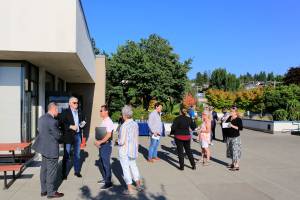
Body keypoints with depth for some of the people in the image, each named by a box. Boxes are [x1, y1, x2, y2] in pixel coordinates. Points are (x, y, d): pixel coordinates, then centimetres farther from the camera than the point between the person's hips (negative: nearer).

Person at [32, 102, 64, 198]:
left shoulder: (41, 118, 6)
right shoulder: (52, 121, -23)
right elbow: (58, 136, -16)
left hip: (43, 147, 10)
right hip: (51, 149, -9)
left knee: (44, 169, 17)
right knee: (52, 171, 3)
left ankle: (44, 190, 28)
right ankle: (51, 192, 14)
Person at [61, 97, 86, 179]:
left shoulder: (79, 112, 12)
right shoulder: (65, 112, -5)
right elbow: (62, 123, -12)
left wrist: (82, 124, 0)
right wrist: (71, 126, -21)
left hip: (78, 135, 5)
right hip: (68, 136, -5)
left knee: (77, 155, 13)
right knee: (66, 155, 2)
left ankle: (77, 171, 25)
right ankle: (64, 173, 11)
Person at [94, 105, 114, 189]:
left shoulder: (108, 122, -18)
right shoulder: (103, 121, 11)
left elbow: (108, 135, -24)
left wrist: (100, 142, -21)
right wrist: (98, 141, 8)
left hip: (106, 145, -9)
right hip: (102, 144, 9)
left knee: (106, 163, -3)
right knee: (102, 162, 18)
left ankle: (108, 182, 6)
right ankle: (105, 178, 32)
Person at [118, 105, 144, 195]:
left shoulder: (124, 126, -23)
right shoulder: (135, 124, -3)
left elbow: (122, 142, -22)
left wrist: (118, 141, -1)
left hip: (124, 151, -7)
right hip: (133, 150, 7)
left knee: (126, 168, 6)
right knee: (133, 166, 22)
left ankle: (130, 189, 14)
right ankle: (138, 185, 31)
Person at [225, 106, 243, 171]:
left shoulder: (238, 119, -8)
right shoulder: (229, 118, 11)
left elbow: (241, 128, -15)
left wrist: (233, 126, -22)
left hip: (235, 137, -7)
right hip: (229, 137, 7)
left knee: (236, 151, -5)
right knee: (230, 150, 13)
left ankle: (237, 166, 0)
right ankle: (233, 163, 26)